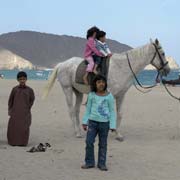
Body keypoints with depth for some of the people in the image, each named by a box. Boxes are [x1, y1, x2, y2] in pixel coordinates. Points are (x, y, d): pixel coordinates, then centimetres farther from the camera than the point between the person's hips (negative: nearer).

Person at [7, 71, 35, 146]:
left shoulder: (29, 90, 1)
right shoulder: (15, 89, 3)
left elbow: (32, 100, 13)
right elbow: (10, 100, 11)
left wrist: (28, 108, 8)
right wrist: (10, 110, 8)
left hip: (25, 113, -1)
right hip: (15, 112, 1)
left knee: (24, 128, -4)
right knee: (13, 127, -1)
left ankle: (23, 142, 6)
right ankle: (13, 142, 10)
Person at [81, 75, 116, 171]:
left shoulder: (109, 96, -3)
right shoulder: (91, 95, 2)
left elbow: (112, 111, 1)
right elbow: (88, 109, 10)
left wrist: (112, 125, -3)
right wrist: (85, 122, 7)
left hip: (104, 123, -1)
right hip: (92, 121, 1)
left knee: (103, 144, 6)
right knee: (89, 142, -3)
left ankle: (101, 163, 15)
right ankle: (89, 162, 10)